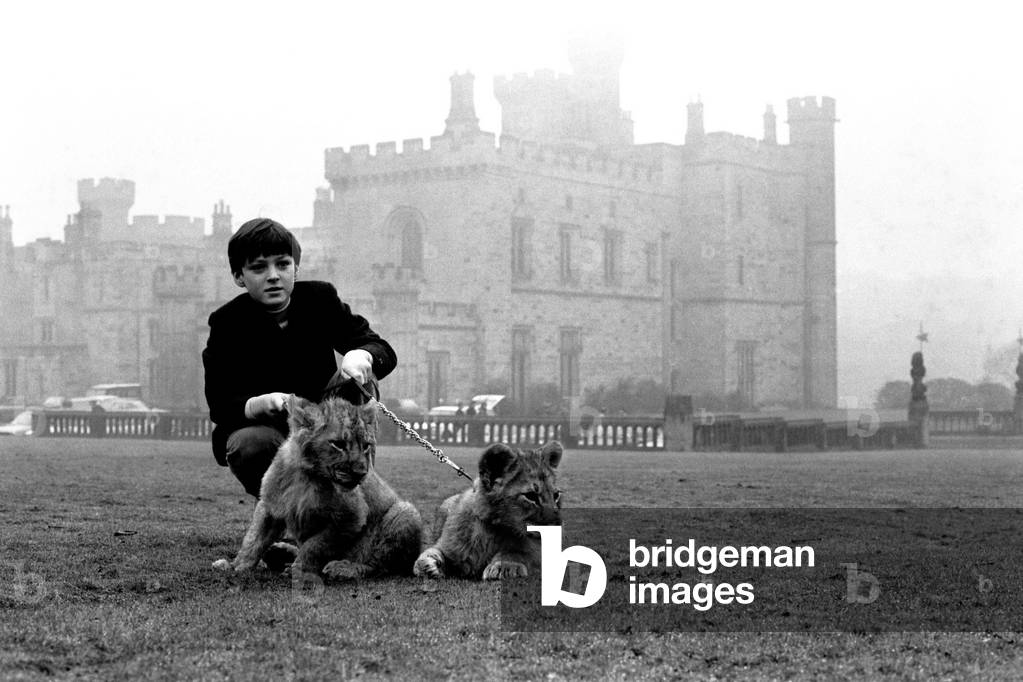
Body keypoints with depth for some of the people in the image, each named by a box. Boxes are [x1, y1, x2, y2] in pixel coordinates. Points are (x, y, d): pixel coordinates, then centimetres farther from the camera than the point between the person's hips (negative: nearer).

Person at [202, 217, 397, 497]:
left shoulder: (320, 298, -3)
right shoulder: (226, 323, -10)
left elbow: (384, 351, -6)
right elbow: (219, 405, -15)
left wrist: (361, 356, -33)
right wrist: (257, 405, -39)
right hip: (260, 427, -2)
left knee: (356, 377, -23)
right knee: (251, 444, -35)